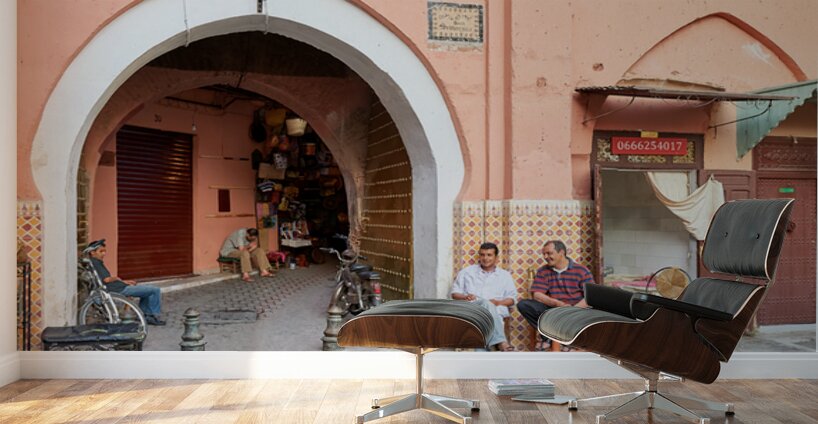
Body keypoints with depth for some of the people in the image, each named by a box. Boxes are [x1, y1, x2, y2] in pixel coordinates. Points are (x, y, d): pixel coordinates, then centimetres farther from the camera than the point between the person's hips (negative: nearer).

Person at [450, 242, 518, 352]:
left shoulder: (504, 275, 23)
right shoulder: (467, 272, 22)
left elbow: (512, 298, 15)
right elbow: (454, 293, 17)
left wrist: (498, 302, -7)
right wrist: (465, 297, -7)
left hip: (496, 310, 1)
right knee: (487, 304, -38)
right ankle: (501, 342, -53)